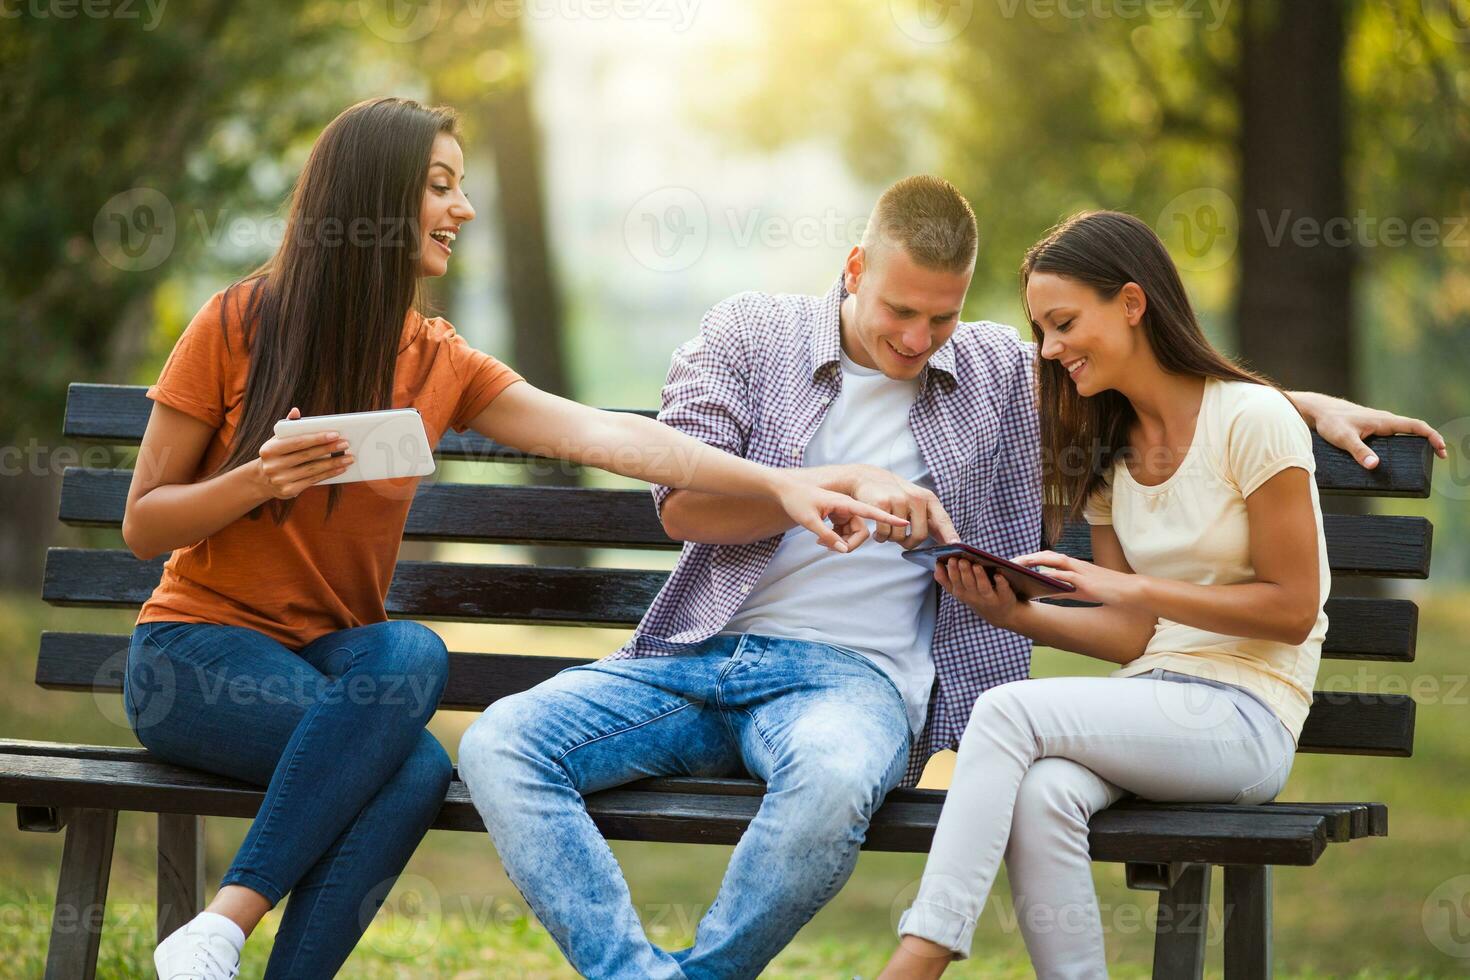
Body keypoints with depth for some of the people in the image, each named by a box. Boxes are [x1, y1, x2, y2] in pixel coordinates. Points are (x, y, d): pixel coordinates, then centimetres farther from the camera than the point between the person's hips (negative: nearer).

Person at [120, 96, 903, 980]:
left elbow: (608, 435, -4)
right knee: (416, 765, -33)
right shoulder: (238, 327, -5)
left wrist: (779, 483, -15)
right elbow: (143, 527, -1)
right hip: (200, 651, -4)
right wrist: (257, 482, -20)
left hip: (331, 658, 4)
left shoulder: (441, 364, 7)